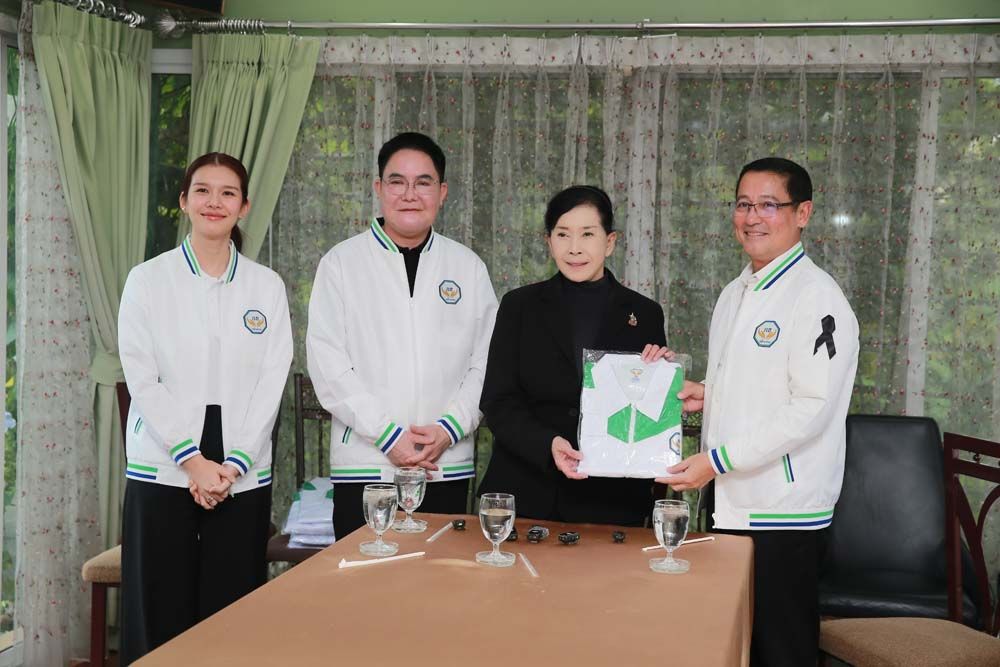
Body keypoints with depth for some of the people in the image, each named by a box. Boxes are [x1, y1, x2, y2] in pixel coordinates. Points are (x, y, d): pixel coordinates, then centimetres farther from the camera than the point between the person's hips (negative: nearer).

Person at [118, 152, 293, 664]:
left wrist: (234, 463, -8)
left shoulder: (267, 286, 7)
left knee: (232, 614, 3)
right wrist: (193, 460, -11)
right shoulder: (147, 280, 2)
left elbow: (271, 382, 2)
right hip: (164, 469, -1)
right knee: (161, 614, 1)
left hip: (243, 474, 1)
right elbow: (142, 380, -4)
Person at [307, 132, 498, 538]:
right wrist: (388, 434, -12)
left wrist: (449, 428, -8)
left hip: (447, 467, 2)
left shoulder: (469, 267, 10)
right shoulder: (340, 263, 2)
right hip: (364, 465, -2)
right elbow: (326, 363, -5)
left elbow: (486, 363, 7)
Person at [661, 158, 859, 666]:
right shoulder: (735, 294, 14)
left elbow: (812, 408, -20)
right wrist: (706, 394, 5)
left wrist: (718, 460, -19)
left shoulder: (816, 297, -13)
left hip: (782, 510, -8)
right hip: (730, 504, 8)